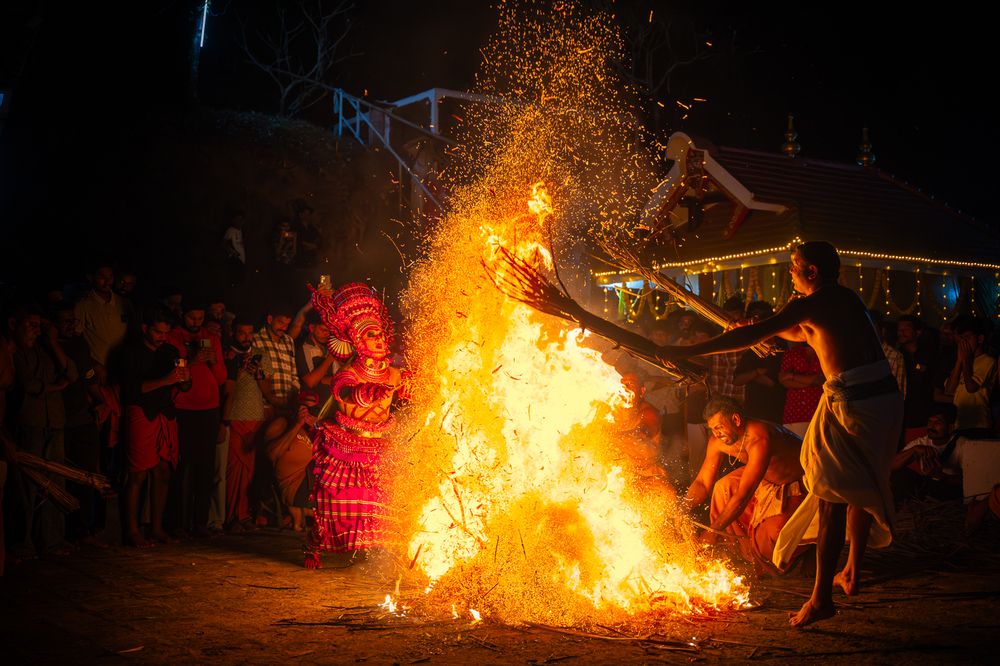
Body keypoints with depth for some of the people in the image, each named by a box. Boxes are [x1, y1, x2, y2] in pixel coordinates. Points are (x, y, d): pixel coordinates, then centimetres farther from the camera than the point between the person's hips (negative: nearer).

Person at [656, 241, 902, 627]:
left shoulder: (812, 304, -10)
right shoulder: (846, 298, 17)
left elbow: (754, 336, -17)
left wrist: (689, 352, -17)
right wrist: (769, 326, 32)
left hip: (853, 403, -9)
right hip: (885, 395, 9)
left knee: (832, 493, -8)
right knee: (859, 487, 21)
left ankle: (821, 598, -10)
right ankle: (852, 573, 34)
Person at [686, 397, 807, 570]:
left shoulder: (759, 439, -37)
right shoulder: (718, 441, -12)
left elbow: (744, 495, -38)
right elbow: (703, 482, -3)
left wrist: (713, 531, -36)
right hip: (767, 477, 8)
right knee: (723, 488, -7)